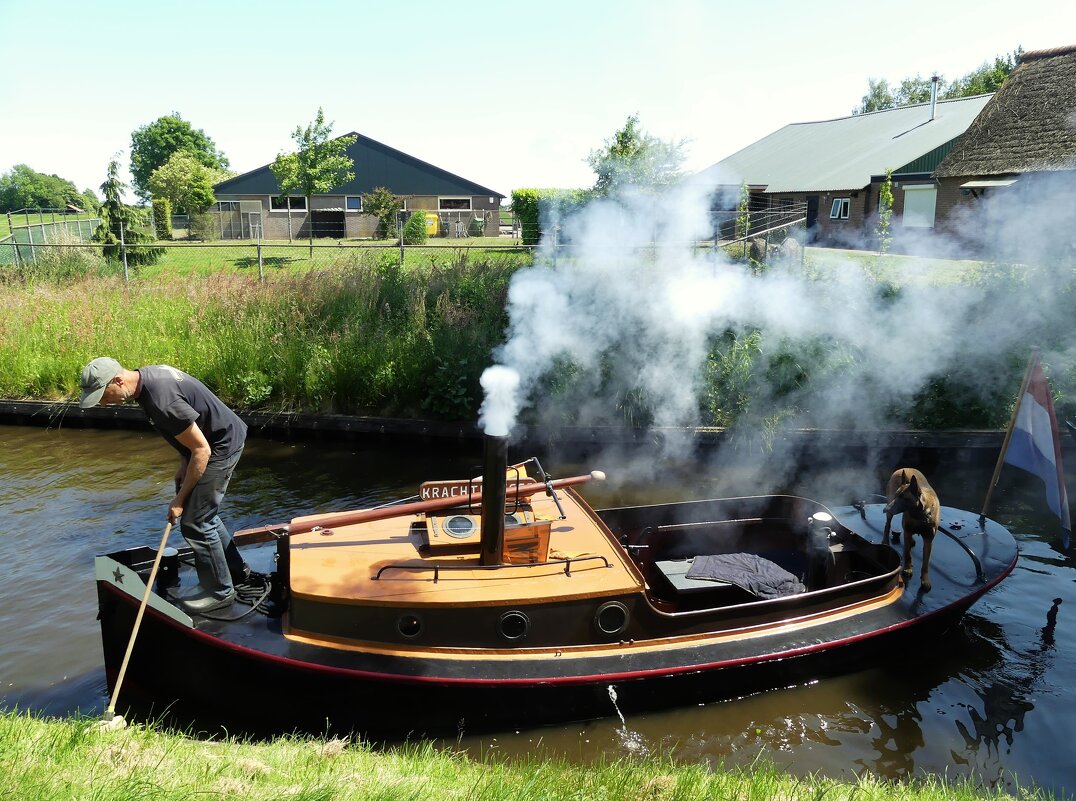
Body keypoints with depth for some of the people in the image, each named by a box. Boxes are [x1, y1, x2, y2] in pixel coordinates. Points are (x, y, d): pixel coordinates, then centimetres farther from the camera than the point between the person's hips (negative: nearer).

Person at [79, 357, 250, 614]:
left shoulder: (161, 401, -31)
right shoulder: (146, 376, -1)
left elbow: (201, 450, -25)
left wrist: (180, 499, -16)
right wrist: (183, 465, 9)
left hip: (221, 446, -10)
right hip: (213, 440, 10)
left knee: (195, 522, -2)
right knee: (202, 512, 21)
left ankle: (219, 592, 14)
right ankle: (235, 569, 36)